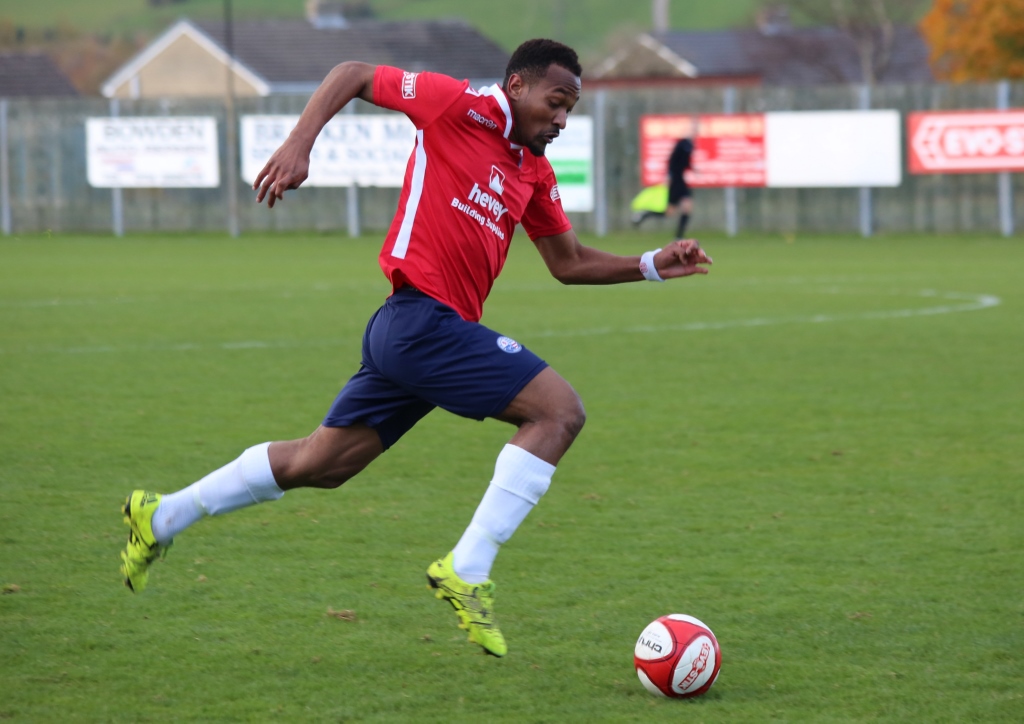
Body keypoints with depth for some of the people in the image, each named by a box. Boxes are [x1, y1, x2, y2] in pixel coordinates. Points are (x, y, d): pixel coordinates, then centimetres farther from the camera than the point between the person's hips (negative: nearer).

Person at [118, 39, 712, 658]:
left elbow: (569, 263, 24)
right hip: (424, 318, -9)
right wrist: (299, 144, -11)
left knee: (317, 464, 16)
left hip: (410, 330, 9)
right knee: (560, 411, -14)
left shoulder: (534, 172, 18)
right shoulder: (460, 106, -5)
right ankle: (467, 571, -16)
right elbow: (353, 75, 1)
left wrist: (652, 266, 13)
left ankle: (161, 517, 27)